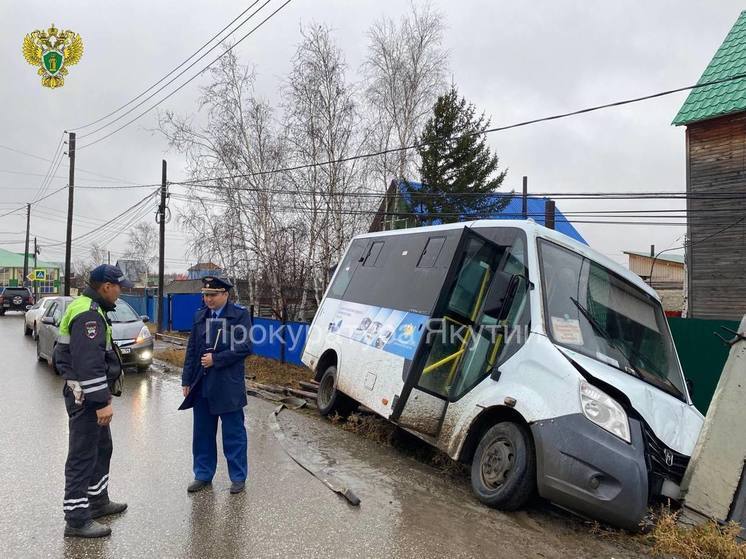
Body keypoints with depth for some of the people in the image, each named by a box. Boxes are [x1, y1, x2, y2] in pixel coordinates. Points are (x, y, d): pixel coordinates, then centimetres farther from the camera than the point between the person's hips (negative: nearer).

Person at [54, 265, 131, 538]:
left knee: (102, 448, 21)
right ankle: (76, 518, 7)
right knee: (83, 455, -3)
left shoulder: (91, 308, 13)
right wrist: (102, 401, -27)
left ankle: (98, 500, 34)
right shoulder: (88, 314, -21)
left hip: (89, 395, 11)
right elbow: (89, 363, -27)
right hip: (86, 396, -11)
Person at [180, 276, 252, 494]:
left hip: (228, 386, -5)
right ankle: (203, 475, 28)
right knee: (202, 433, 14)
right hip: (201, 385, 5)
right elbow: (191, 349, 11)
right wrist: (187, 380, 7)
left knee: (233, 433, 6)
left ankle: (238, 477, 18)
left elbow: (244, 347, -12)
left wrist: (215, 359, -14)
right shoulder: (200, 316, 8)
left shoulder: (240, 314, -6)